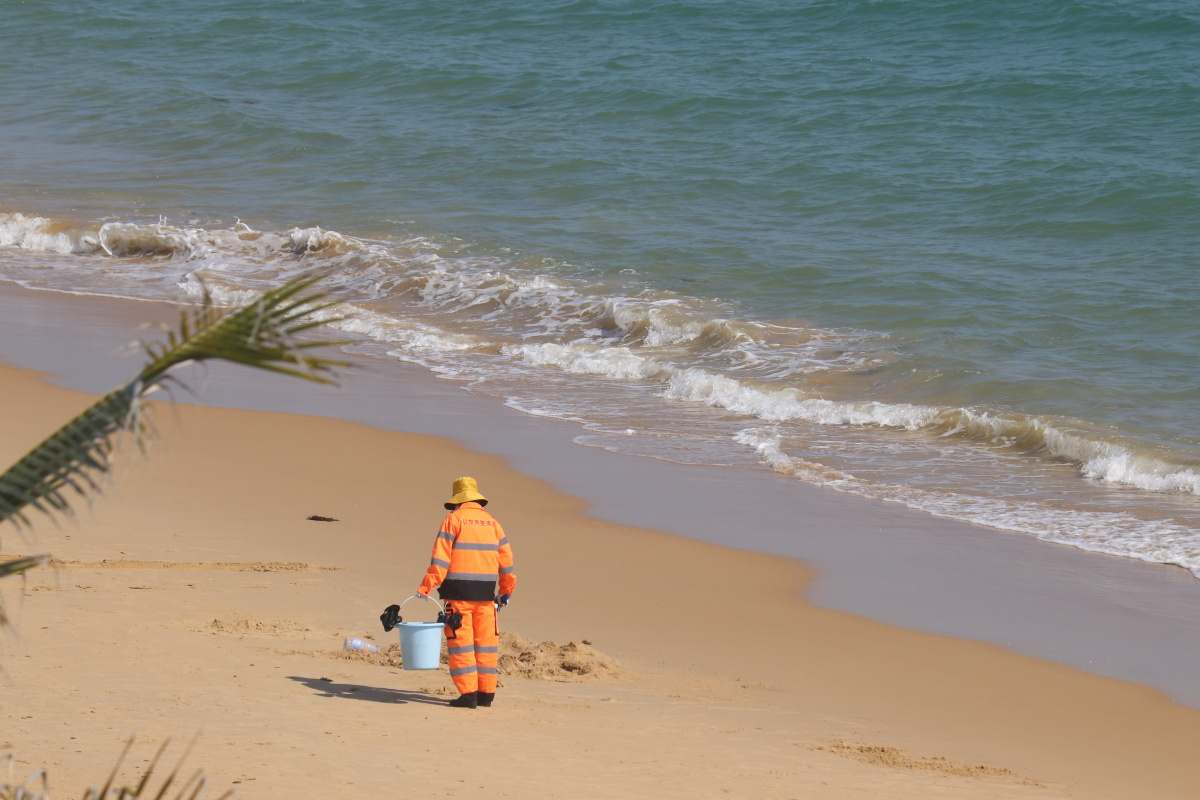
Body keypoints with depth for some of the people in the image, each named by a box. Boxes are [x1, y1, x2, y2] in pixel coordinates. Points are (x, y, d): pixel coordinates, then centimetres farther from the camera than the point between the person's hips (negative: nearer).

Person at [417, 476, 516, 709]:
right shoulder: (491, 522, 11)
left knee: (461, 642, -2)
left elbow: (440, 558, -11)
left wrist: (426, 587, -12)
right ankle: (486, 693, 12)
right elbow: (506, 560, 14)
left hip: (458, 592, -4)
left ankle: (468, 693, -7)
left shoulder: (453, 519, -2)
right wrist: (506, 591, 24)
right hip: (486, 592, 4)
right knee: (486, 642, 10)